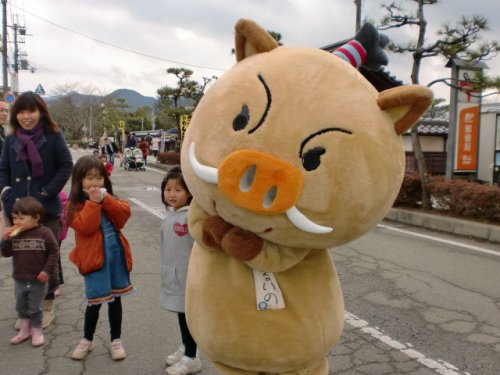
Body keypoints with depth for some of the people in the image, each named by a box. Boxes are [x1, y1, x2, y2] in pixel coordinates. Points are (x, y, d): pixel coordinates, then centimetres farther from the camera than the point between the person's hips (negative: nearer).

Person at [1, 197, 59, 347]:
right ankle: (24, 330, 36)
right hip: (19, 280, 4)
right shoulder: (13, 234, -3)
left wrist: (47, 270, -15)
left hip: (38, 280, -4)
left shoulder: (44, 233, -14)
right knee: (21, 307, 18)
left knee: (34, 308, 7)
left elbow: (54, 252, -10)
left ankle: (37, 331, 26)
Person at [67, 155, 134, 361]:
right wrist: (93, 202, -23)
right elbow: (85, 227, -21)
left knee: (115, 298, 12)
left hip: (116, 254, 4)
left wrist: (105, 200, -17)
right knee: (96, 300, 0)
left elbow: (125, 213, -8)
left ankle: (116, 340, 25)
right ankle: (87, 340, 24)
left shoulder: (109, 198, 9)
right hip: (94, 257, -4)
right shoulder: (76, 204, -5)